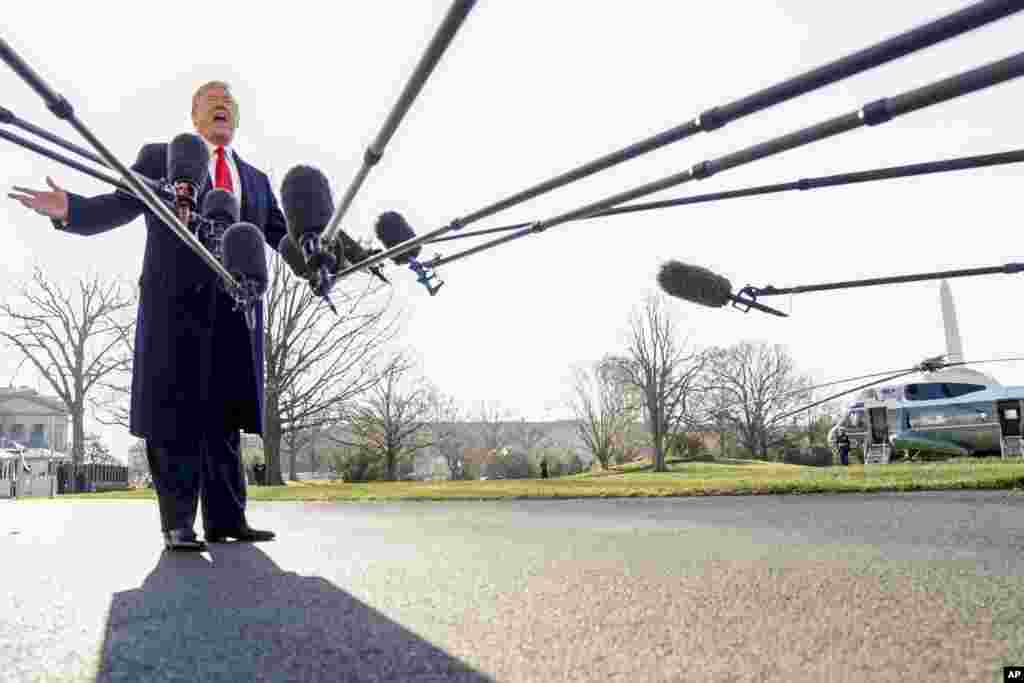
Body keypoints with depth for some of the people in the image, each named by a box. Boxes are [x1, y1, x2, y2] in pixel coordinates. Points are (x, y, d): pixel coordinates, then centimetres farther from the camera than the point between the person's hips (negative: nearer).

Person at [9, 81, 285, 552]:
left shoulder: (255, 180, 23)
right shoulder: (160, 157, 13)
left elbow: (284, 234, 16)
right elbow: (118, 206, 3)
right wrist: (69, 209, -16)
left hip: (235, 307, 3)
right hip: (176, 301, -3)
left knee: (224, 415, 5)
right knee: (174, 413, -3)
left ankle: (226, 519, 10)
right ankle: (178, 523, 3)